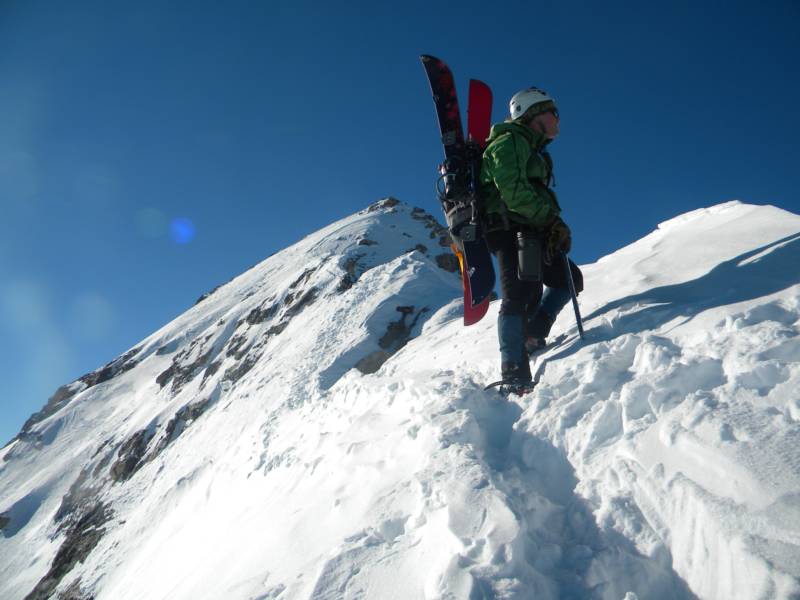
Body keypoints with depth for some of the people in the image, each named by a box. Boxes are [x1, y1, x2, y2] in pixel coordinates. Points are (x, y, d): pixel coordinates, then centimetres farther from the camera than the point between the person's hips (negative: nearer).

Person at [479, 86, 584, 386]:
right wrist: (551, 219, -15)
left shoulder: (532, 151, 29)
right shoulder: (510, 141, -2)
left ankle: (531, 338, 4)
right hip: (510, 229, -10)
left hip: (532, 232, 10)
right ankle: (515, 376, -23)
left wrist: (555, 226, 7)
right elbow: (512, 190, -18)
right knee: (521, 295, -19)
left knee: (569, 278, 11)